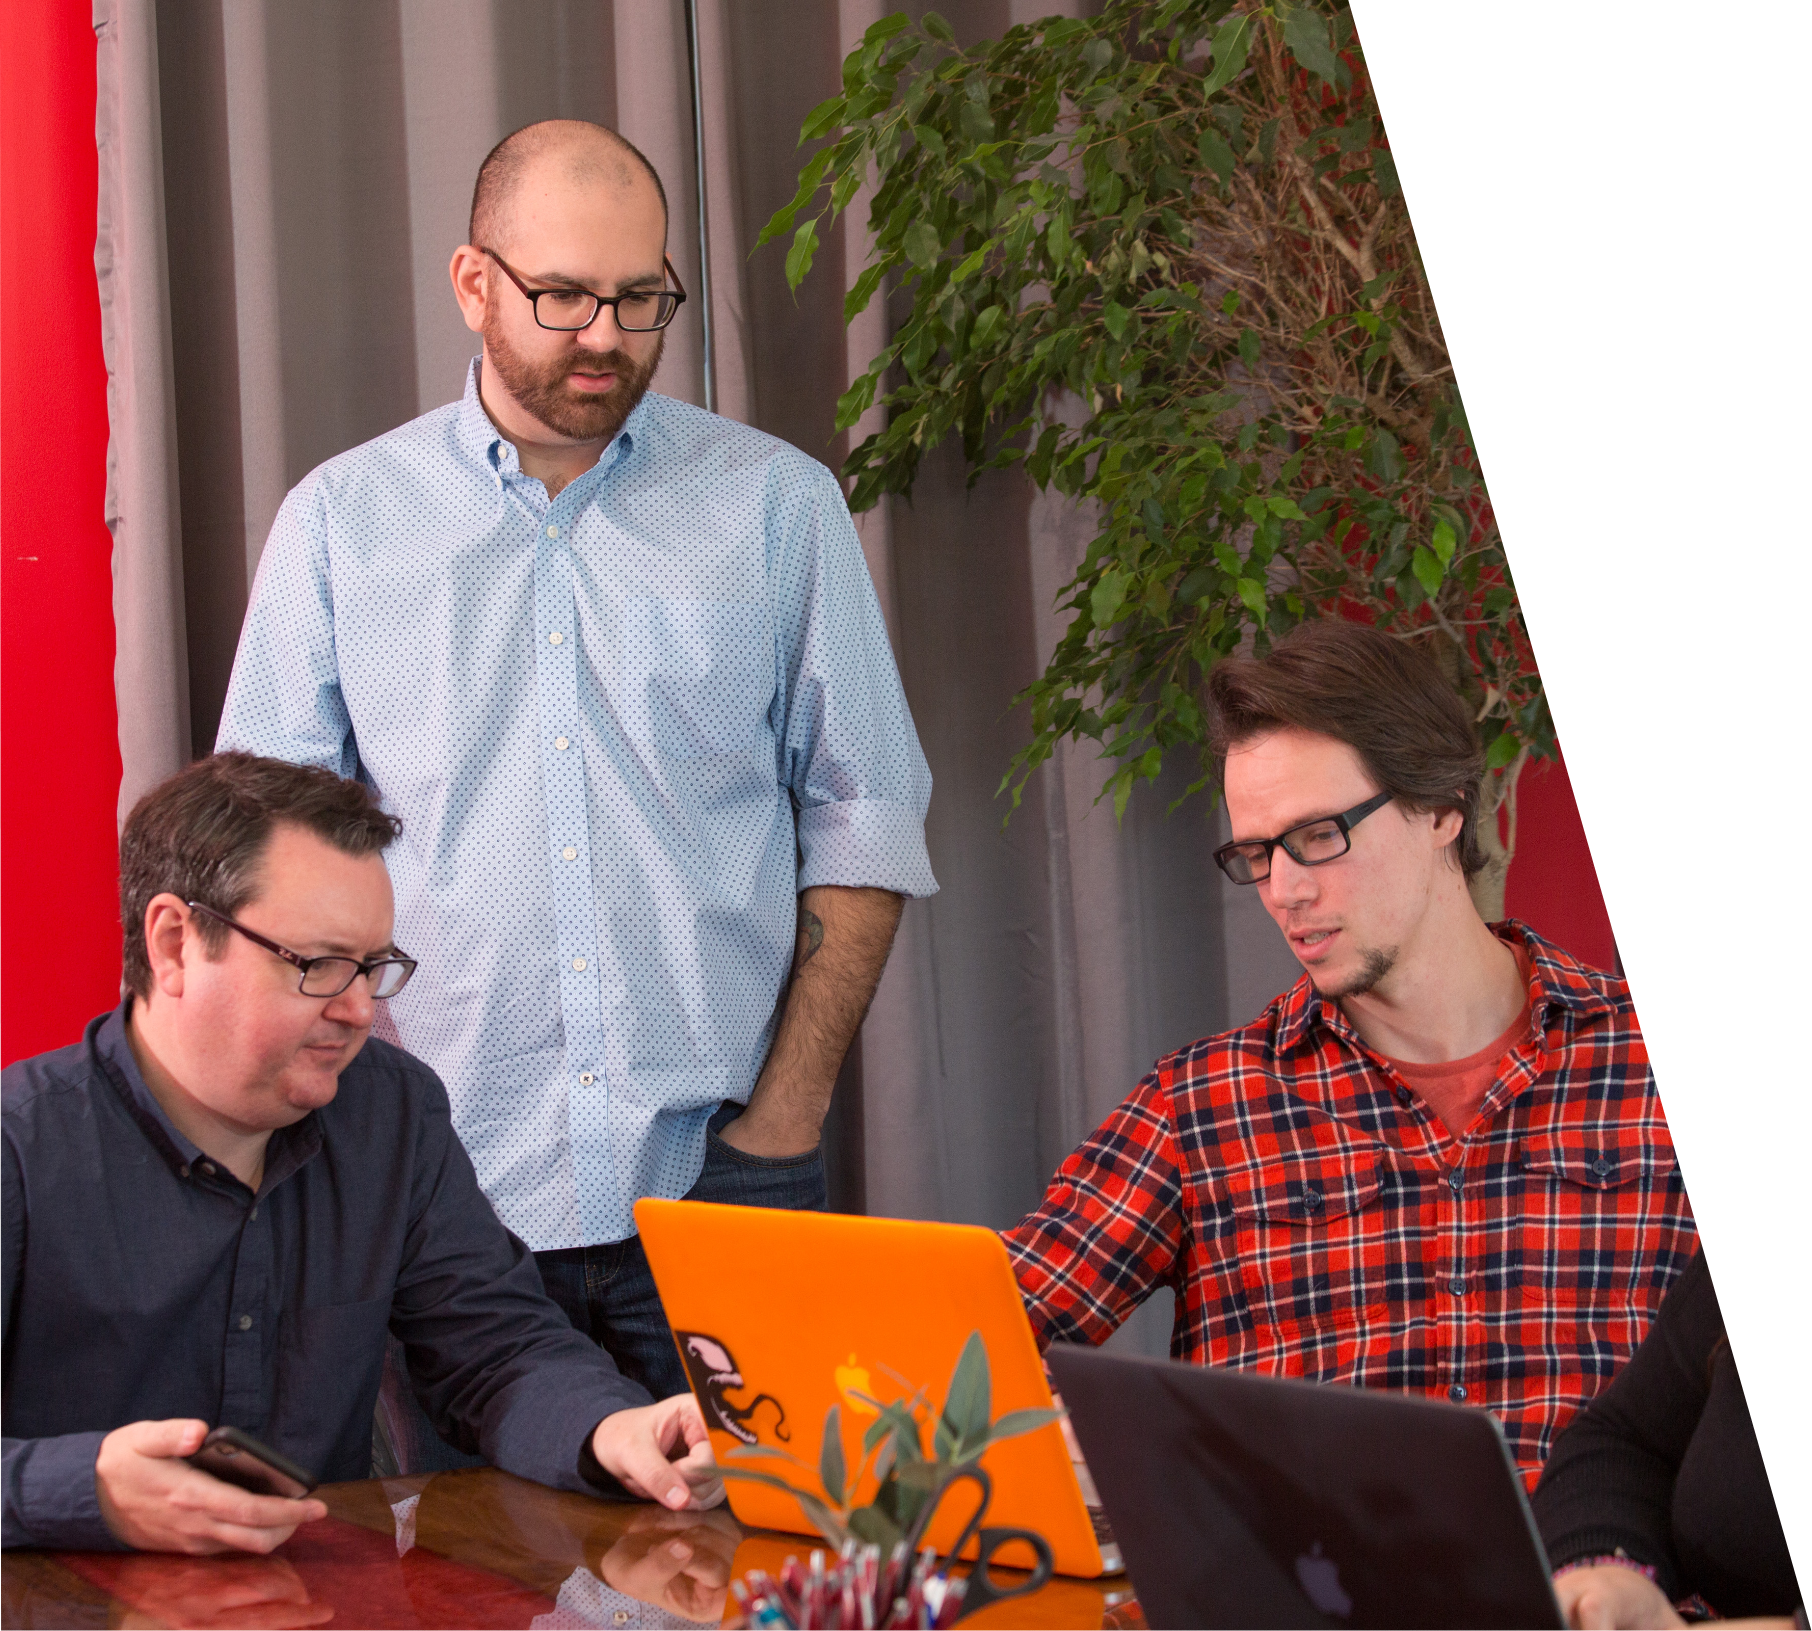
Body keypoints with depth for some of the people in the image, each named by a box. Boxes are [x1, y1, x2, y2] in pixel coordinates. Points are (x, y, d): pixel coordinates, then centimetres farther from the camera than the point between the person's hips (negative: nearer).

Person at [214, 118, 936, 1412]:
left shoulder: (778, 504, 7)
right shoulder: (341, 520, 7)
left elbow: (863, 818, 7)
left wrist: (787, 1111, -2)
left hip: (719, 1168, 0)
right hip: (450, 1196, 0)